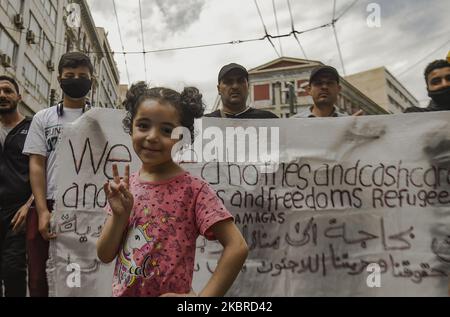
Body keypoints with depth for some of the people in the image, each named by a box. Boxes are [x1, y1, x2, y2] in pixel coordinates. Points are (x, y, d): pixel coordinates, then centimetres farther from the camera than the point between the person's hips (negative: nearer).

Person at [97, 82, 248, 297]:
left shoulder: (192, 189, -18)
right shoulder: (124, 187, -4)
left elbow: (237, 247, -21)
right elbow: (105, 255, -1)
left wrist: (203, 297, -20)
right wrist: (119, 215, -16)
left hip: (169, 294, -4)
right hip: (121, 293, 5)